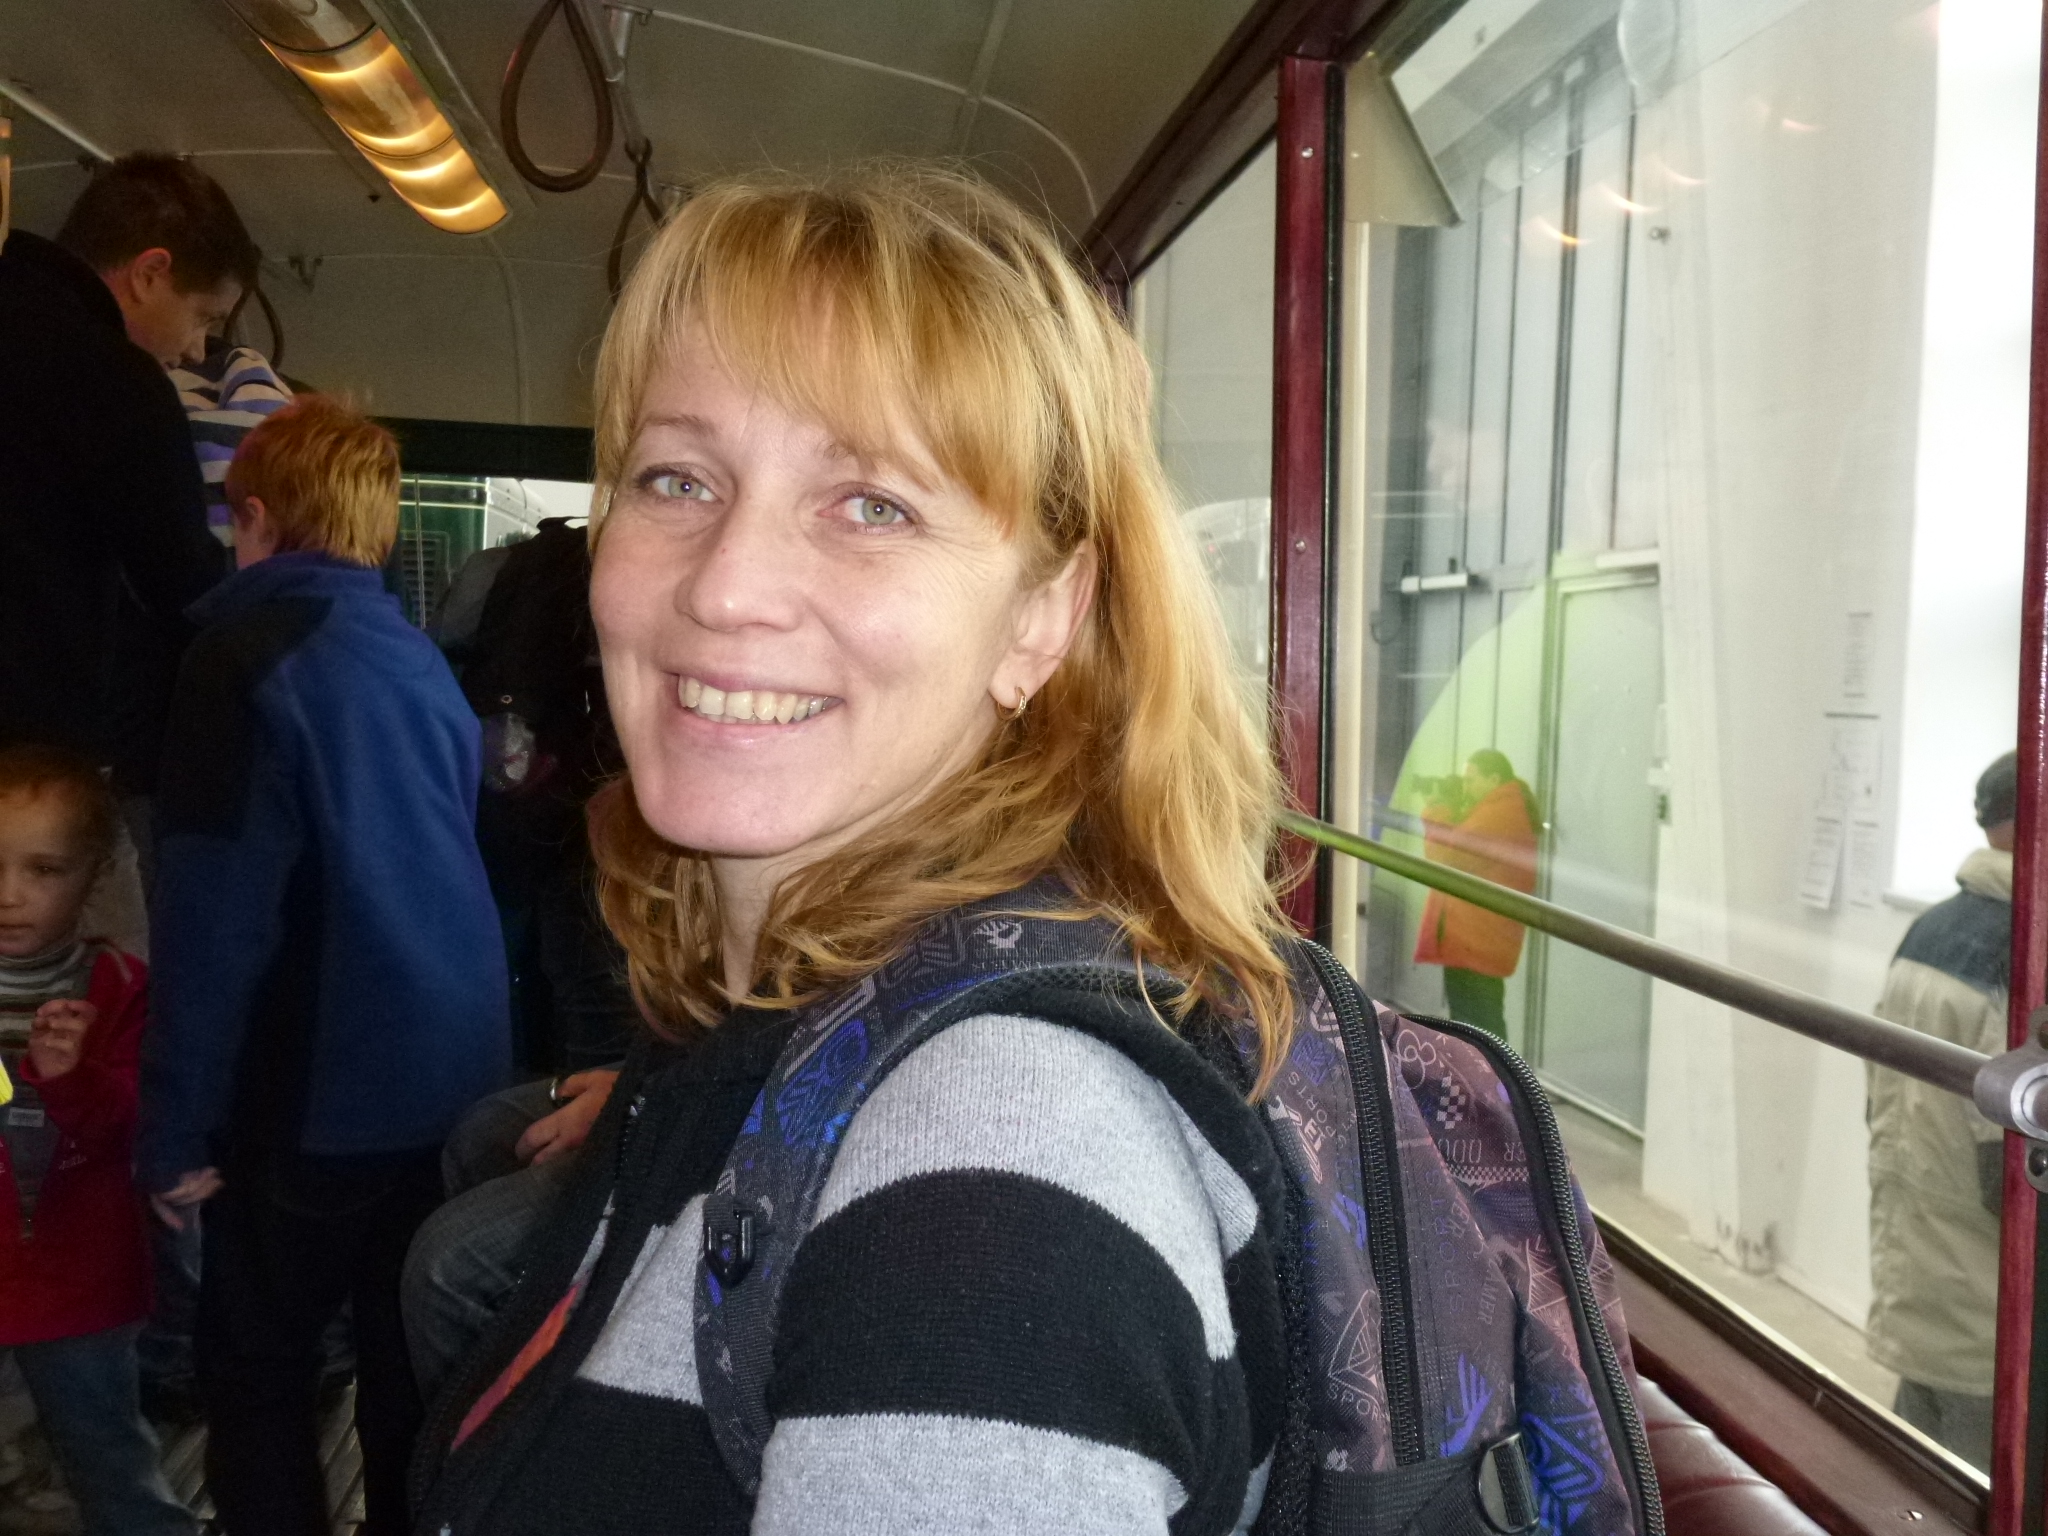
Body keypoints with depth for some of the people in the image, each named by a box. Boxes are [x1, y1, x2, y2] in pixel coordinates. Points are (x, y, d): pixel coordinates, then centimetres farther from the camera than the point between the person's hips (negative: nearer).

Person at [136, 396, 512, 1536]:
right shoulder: (421, 656, 9)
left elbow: (215, 914, -17)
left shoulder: (250, 656, -13)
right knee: (408, 1361, 18)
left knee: (258, 1381, 9)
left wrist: (179, 1132, -10)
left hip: (319, 1098, -6)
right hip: (458, 1081, 7)